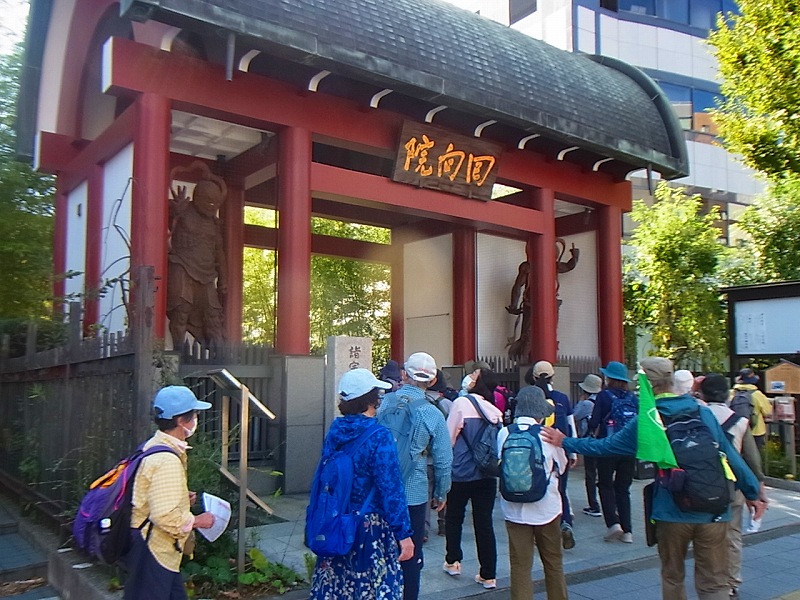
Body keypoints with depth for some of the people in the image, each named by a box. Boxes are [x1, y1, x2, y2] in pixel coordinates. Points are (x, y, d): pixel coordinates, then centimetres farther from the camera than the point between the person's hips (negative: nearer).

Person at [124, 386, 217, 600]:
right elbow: (165, 516, -29)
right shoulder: (167, 460, -25)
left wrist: (182, 497, 10)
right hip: (151, 551, -10)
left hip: (159, 550, 10)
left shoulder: (154, 446, 6)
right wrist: (197, 521, -14)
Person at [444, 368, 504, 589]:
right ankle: (488, 575, 12)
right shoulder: (495, 411, 0)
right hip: (487, 474, 3)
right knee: (484, 522, 8)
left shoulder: (461, 403, -12)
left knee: (454, 517, 17)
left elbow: (448, 437, -9)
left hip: (461, 472, -3)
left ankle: (453, 561, 30)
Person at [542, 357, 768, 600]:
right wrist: (752, 493, 16)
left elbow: (605, 446, 3)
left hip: (672, 512, -1)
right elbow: (731, 456, 4)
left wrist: (564, 442, 15)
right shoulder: (704, 413, 2)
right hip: (713, 511, 2)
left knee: (672, 577, 18)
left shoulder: (645, 422, -5)